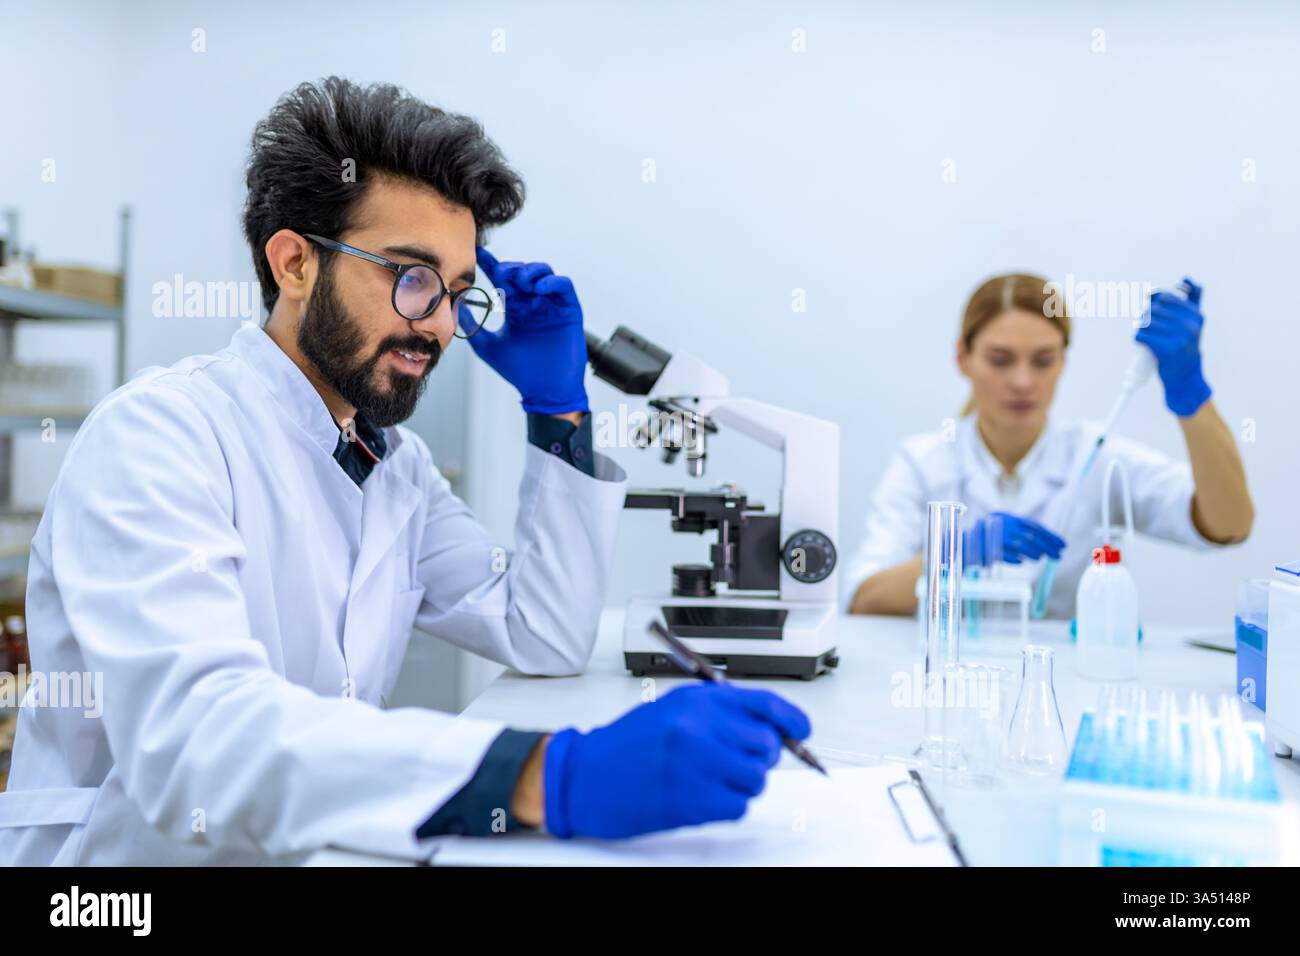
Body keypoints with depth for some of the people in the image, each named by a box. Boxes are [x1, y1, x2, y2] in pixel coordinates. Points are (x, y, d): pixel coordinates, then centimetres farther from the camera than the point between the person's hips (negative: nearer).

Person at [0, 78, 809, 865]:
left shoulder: (399, 462, 6)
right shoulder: (158, 435, -16)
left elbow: (548, 640, 6)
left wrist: (559, 408, -2)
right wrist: (551, 777, -42)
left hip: (312, 848, 6)